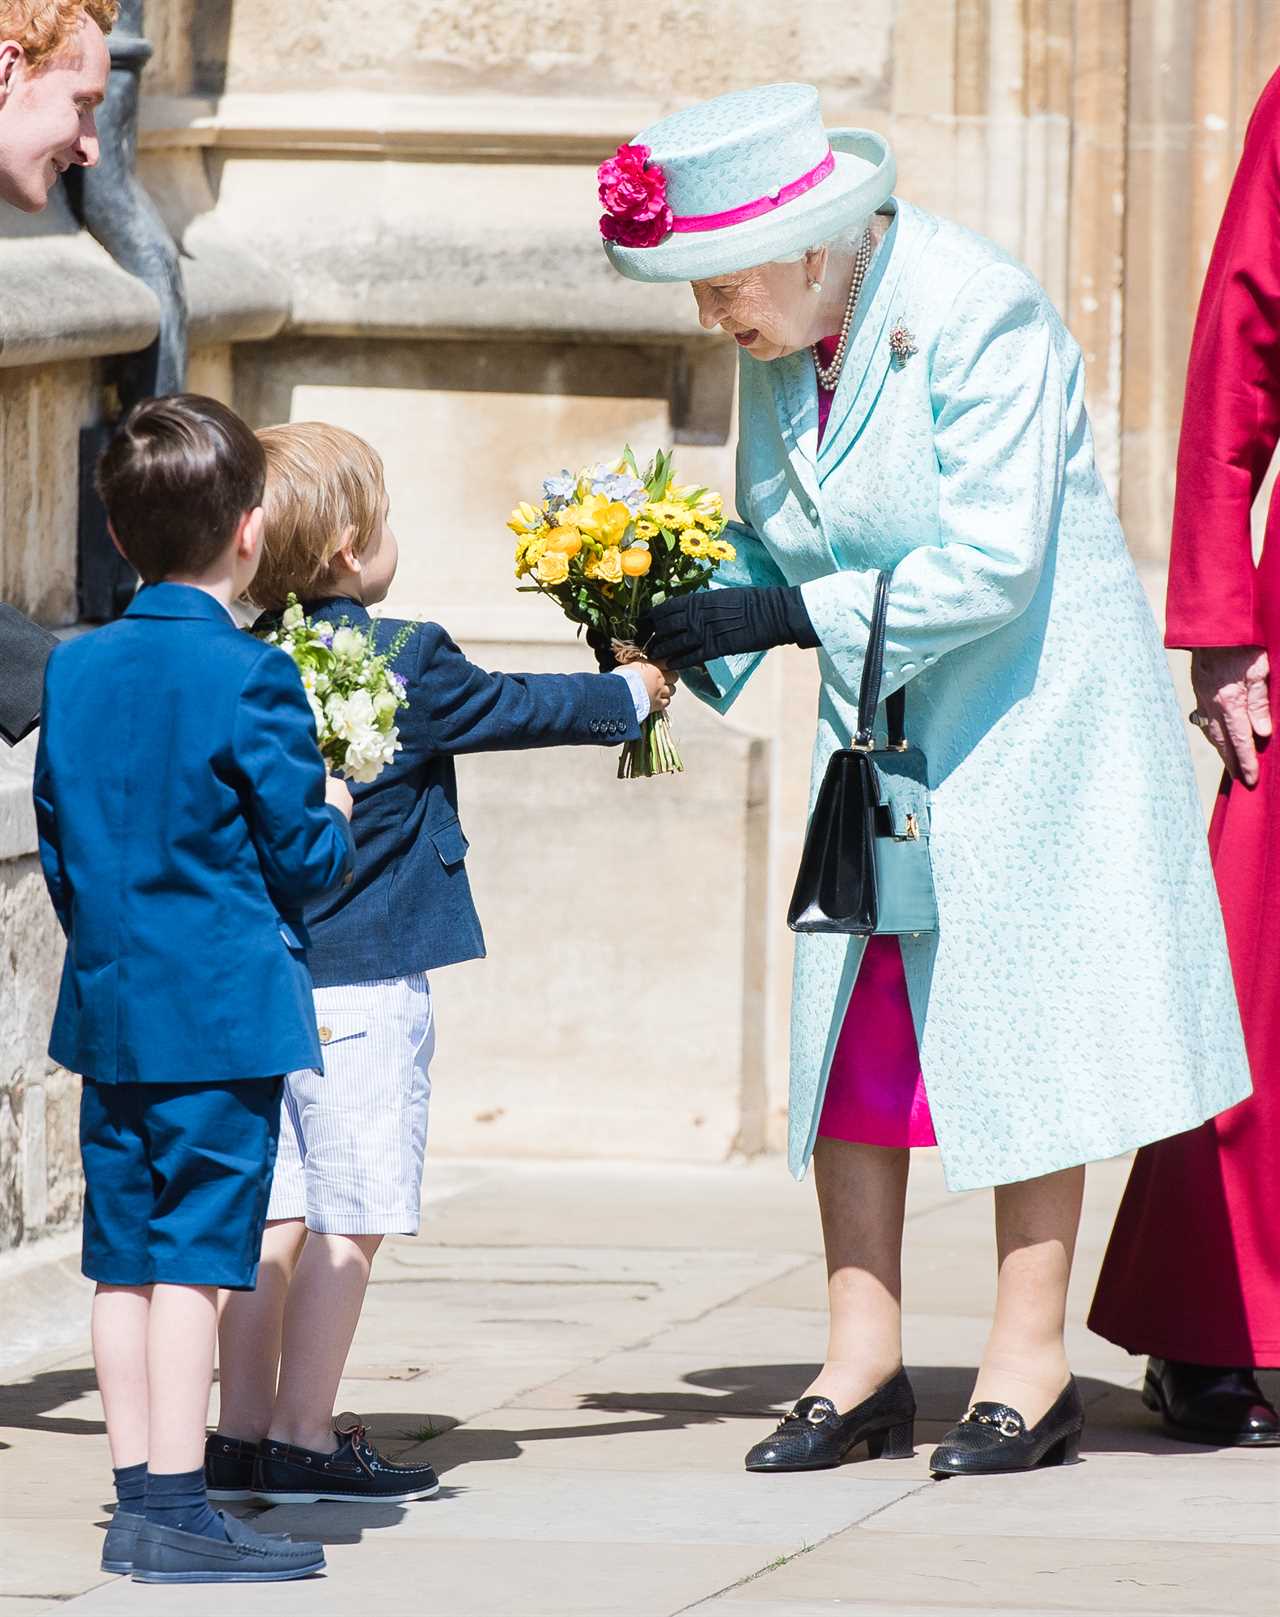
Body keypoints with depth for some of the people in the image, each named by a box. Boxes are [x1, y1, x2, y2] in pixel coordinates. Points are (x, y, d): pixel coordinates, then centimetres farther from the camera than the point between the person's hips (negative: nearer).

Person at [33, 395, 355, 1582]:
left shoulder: (73, 670, 6)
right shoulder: (246, 677, -14)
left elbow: (56, 846, 12)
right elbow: (305, 859, -10)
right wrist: (338, 814, 11)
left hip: (109, 1005, 7)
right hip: (224, 1011, -7)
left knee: (124, 1258, 10)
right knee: (195, 1256, -6)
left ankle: (136, 1504, 14)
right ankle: (177, 1514, -6)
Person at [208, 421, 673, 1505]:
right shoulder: (406, 664, -11)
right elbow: (514, 708, 3)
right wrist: (628, 696, 19)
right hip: (364, 986, -7)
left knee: (277, 1212, 11)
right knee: (351, 1218, -1)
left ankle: (246, 1433, 13)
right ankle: (304, 1442, 0)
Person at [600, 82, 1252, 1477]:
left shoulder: (974, 315, -20)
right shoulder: (784, 345, 3)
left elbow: (989, 563, -24)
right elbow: (773, 542, 13)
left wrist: (792, 615, -24)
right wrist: (686, 641, -6)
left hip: (1027, 720, -7)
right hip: (880, 733, 7)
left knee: (1019, 1027, -3)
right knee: (848, 1028, 2)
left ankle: (1029, 1365, 4)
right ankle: (861, 1363, 7)